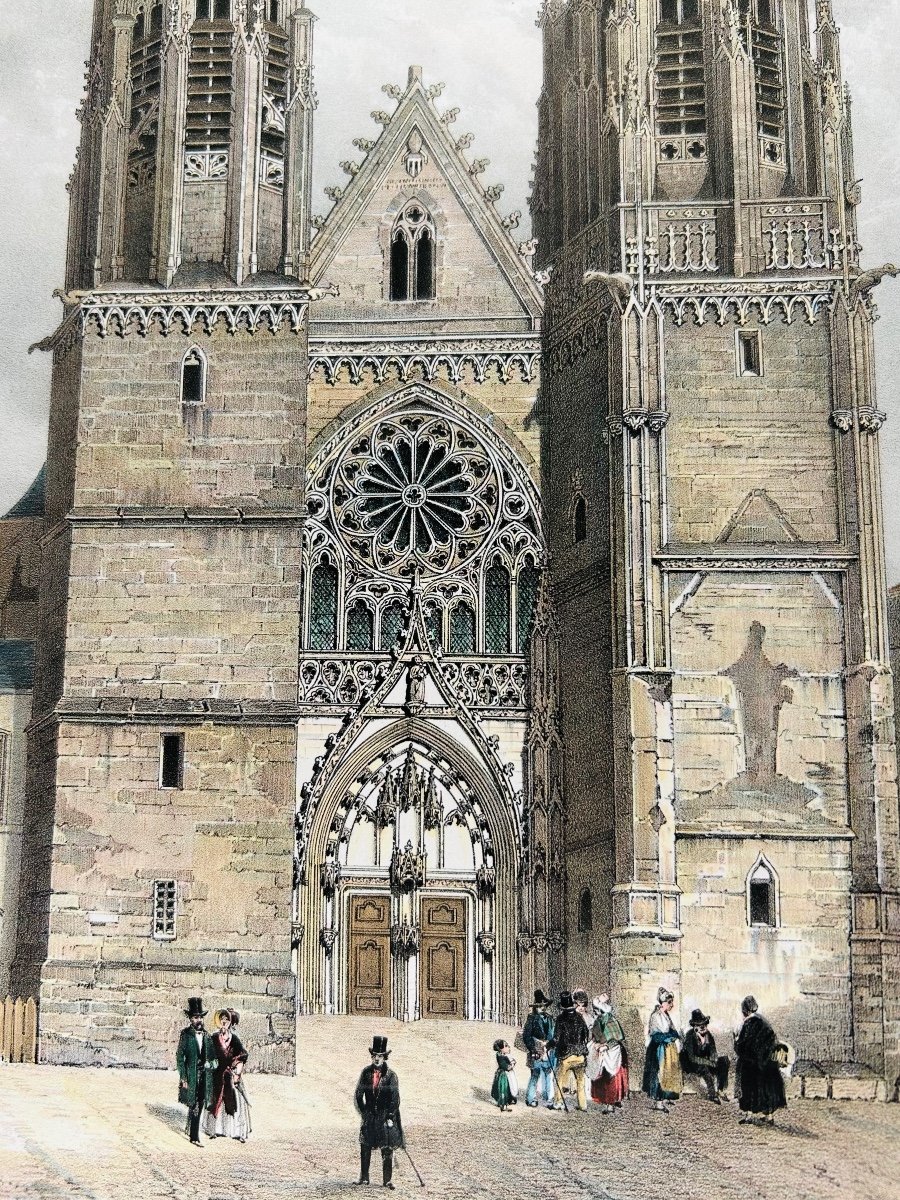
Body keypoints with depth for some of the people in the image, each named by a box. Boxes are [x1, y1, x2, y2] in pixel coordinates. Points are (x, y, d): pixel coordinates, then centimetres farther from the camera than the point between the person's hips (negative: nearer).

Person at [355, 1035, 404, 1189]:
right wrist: (363, 1112, 2)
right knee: (365, 1147, 6)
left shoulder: (391, 1075, -6)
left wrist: (390, 1116, -11)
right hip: (369, 1116, 2)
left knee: (387, 1150, -2)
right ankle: (364, 1177, 18)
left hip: (386, 1116, -2)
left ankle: (387, 1180, 5)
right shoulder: (366, 1072, 2)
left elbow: (395, 1098, -6)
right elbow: (359, 1094, 7)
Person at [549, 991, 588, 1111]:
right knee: (580, 1081, 13)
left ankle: (558, 1102, 13)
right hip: (580, 1055, 4)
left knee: (560, 1079, 11)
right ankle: (583, 1105, 13)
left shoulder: (561, 1018, -11)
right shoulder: (580, 1018, 3)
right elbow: (586, 1035, 11)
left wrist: (549, 1045, 5)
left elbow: (556, 1038, -13)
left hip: (566, 1055, -4)